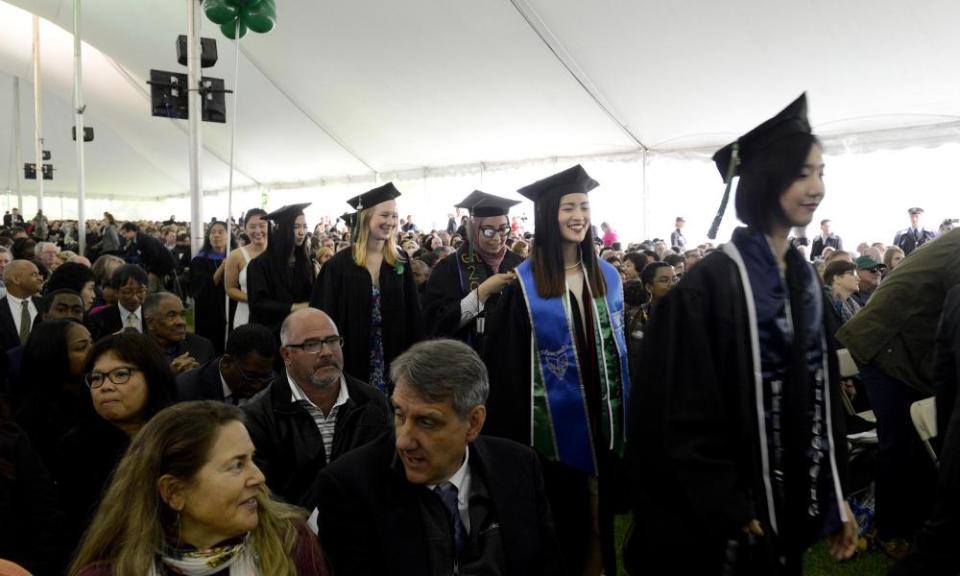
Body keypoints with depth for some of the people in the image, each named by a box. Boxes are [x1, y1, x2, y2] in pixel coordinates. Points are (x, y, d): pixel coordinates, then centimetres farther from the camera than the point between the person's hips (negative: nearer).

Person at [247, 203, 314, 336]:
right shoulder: (260, 264, -8)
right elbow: (257, 303, -13)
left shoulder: (305, 262, 8)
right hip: (272, 331, -4)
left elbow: (312, 297, 11)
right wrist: (292, 307, -19)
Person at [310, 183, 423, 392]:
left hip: (393, 360, 3)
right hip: (354, 360, -2)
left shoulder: (400, 263, 4)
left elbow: (413, 314, 4)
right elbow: (328, 316, -6)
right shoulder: (340, 264, -6)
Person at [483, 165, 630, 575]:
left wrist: (625, 414, 7)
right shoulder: (524, 282, -9)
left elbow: (620, 345, 10)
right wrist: (514, 429, -13)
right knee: (558, 515, 10)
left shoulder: (608, 276, 5)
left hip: (602, 415, 4)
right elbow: (507, 362, -9)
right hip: (553, 420, -4)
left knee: (599, 512, 16)